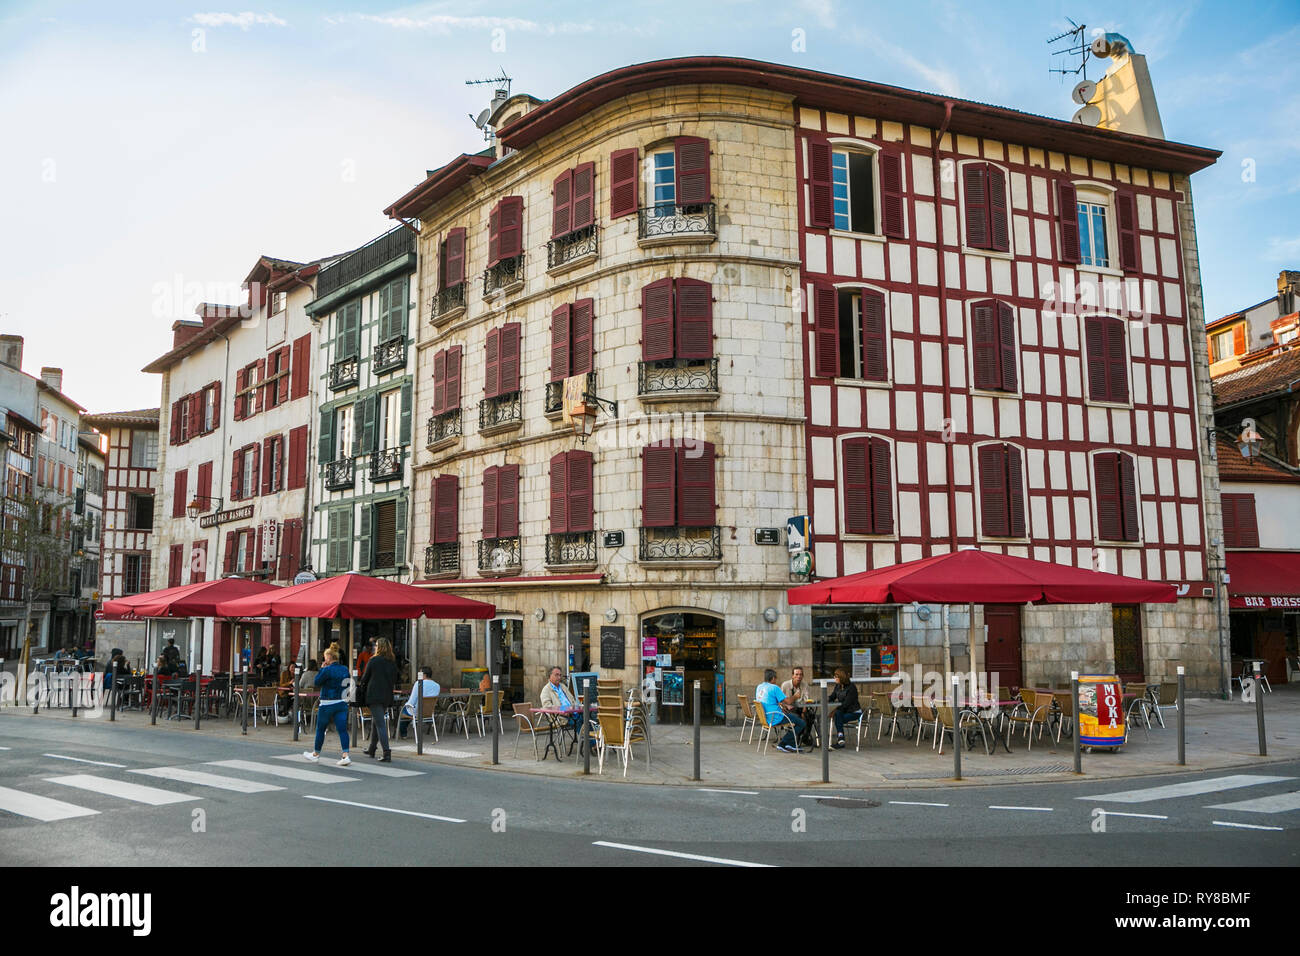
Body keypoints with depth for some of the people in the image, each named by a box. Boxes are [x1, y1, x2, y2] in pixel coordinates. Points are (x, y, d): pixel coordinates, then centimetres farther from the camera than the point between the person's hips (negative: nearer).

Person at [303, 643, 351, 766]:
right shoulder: (345, 669, 5)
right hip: (342, 703, 5)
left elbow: (316, 683, -7)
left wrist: (321, 669, 1)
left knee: (320, 729, 13)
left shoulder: (327, 670, -15)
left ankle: (315, 754, 28)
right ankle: (346, 755, -12)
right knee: (342, 729, 0)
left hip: (327, 704, -5)